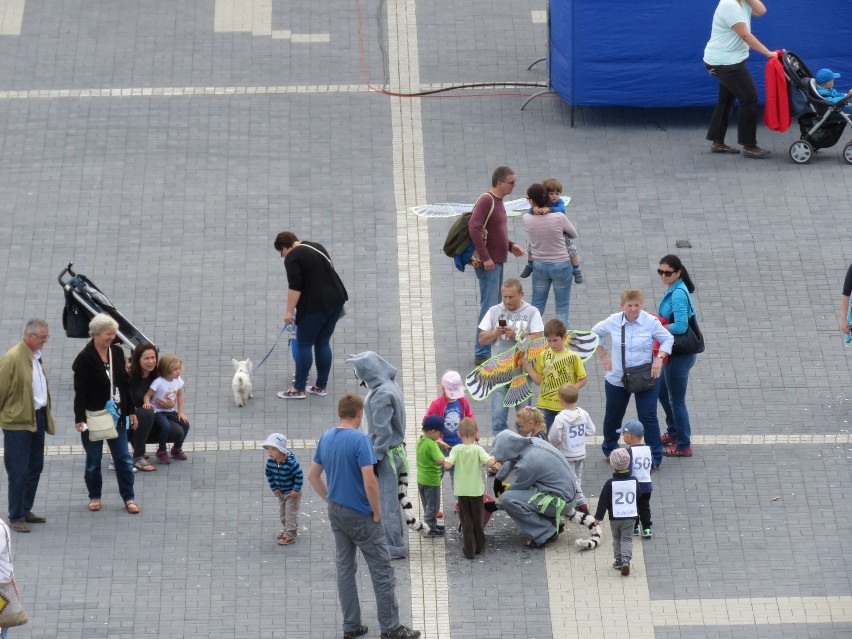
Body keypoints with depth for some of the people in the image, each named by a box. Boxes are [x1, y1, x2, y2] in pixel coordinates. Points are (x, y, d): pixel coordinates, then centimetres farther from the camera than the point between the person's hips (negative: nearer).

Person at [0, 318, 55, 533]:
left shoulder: (35, 357, 10)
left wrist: (46, 418, 17)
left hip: (37, 419, 8)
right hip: (18, 423, -8)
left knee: (35, 468, 13)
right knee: (19, 472, -4)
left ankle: (25, 510, 25)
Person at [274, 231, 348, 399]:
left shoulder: (292, 258, -9)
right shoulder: (316, 246, 16)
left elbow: (295, 287, -17)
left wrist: (289, 311, -13)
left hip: (316, 305, -8)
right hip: (336, 299, 8)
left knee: (304, 345, 0)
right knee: (323, 343, 14)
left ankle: (298, 389, 3)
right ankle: (321, 387, 17)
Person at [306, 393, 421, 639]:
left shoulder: (326, 439, 3)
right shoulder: (360, 440, -19)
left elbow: (313, 476, 12)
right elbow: (370, 482, -24)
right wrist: (377, 512, -11)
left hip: (336, 513, 7)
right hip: (360, 515, -7)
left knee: (344, 568, 13)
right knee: (382, 570, 1)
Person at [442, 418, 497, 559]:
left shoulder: (456, 449, -9)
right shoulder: (478, 449, -12)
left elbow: (447, 465, -20)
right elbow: (490, 463, -24)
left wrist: (446, 459, 2)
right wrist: (493, 458, -2)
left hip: (461, 491, 0)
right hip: (476, 489, 0)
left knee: (466, 521, 7)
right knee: (478, 519, 18)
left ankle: (469, 550, 4)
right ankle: (479, 546, 30)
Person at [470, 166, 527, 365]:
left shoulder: (498, 201, 14)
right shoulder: (486, 200, -16)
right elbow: (474, 228, -25)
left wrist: (510, 246, 10)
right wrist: (485, 257, -24)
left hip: (497, 262, 10)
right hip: (488, 264, -10)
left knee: (495, 307, 15)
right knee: (489, 308, -8)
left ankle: (486, 351, 22)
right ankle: (482, 354, -5)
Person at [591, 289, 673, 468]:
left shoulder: (650, 322, -12)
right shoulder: (613, 321, -5)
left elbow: (667, 339, -1)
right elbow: (595, 332, 13)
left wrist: (659, 358, -15)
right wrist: (603, 356, 7)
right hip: (617, 378, 3)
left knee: (648, 417, -5)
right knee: (613, 416, 18)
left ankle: (655, 456, 6)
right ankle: (610, 448, 42)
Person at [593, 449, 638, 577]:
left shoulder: (610, 483, -13)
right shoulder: (633, 481, -5)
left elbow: (603, 502, -8)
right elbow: (637, 497, 11)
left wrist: (598, 517, 2)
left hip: (614, 517, -1)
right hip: (630, 517, 1)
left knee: (616, 539, 18)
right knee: (627, 539, 5)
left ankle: (619, 560, 19)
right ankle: (626, 560, -15)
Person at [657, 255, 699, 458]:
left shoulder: (678, 294, -24)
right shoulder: (673, 290, 6)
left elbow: (680, 326, -29)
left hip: (680, 355, -10)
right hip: (673, 352, 10)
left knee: (676, 400, 4)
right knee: (663, 393, 25)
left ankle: (684, 446, 16)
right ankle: (673, 432, 44)